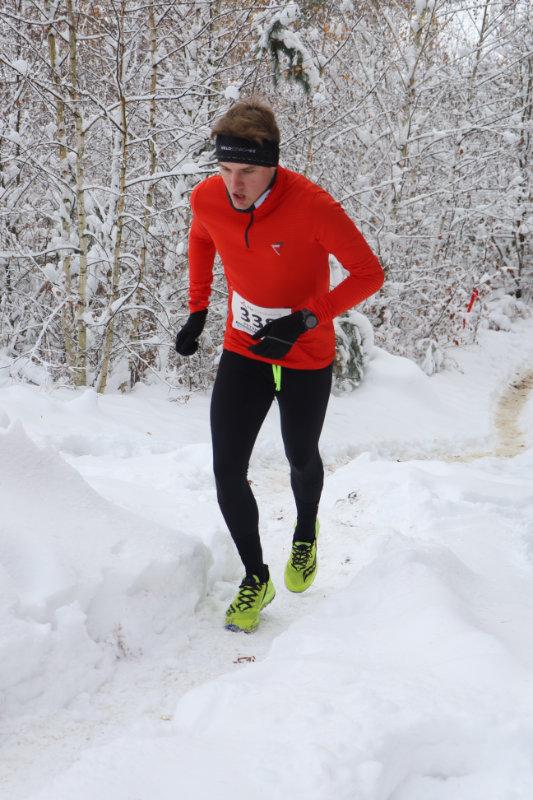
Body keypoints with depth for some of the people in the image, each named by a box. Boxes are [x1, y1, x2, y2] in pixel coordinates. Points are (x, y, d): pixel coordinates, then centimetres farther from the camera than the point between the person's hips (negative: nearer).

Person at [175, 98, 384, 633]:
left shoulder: (311, 206, -29)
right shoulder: (207, 198, -15)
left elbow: (369, 273, -20)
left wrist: (305, 321, -29)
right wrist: (197, 309, 7)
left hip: (306, 359, -3)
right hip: (242, 353, 3)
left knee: (301, 460, 18)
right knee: (227, 470, -4)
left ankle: (305, 534, 52)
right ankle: (255, 578, 17)